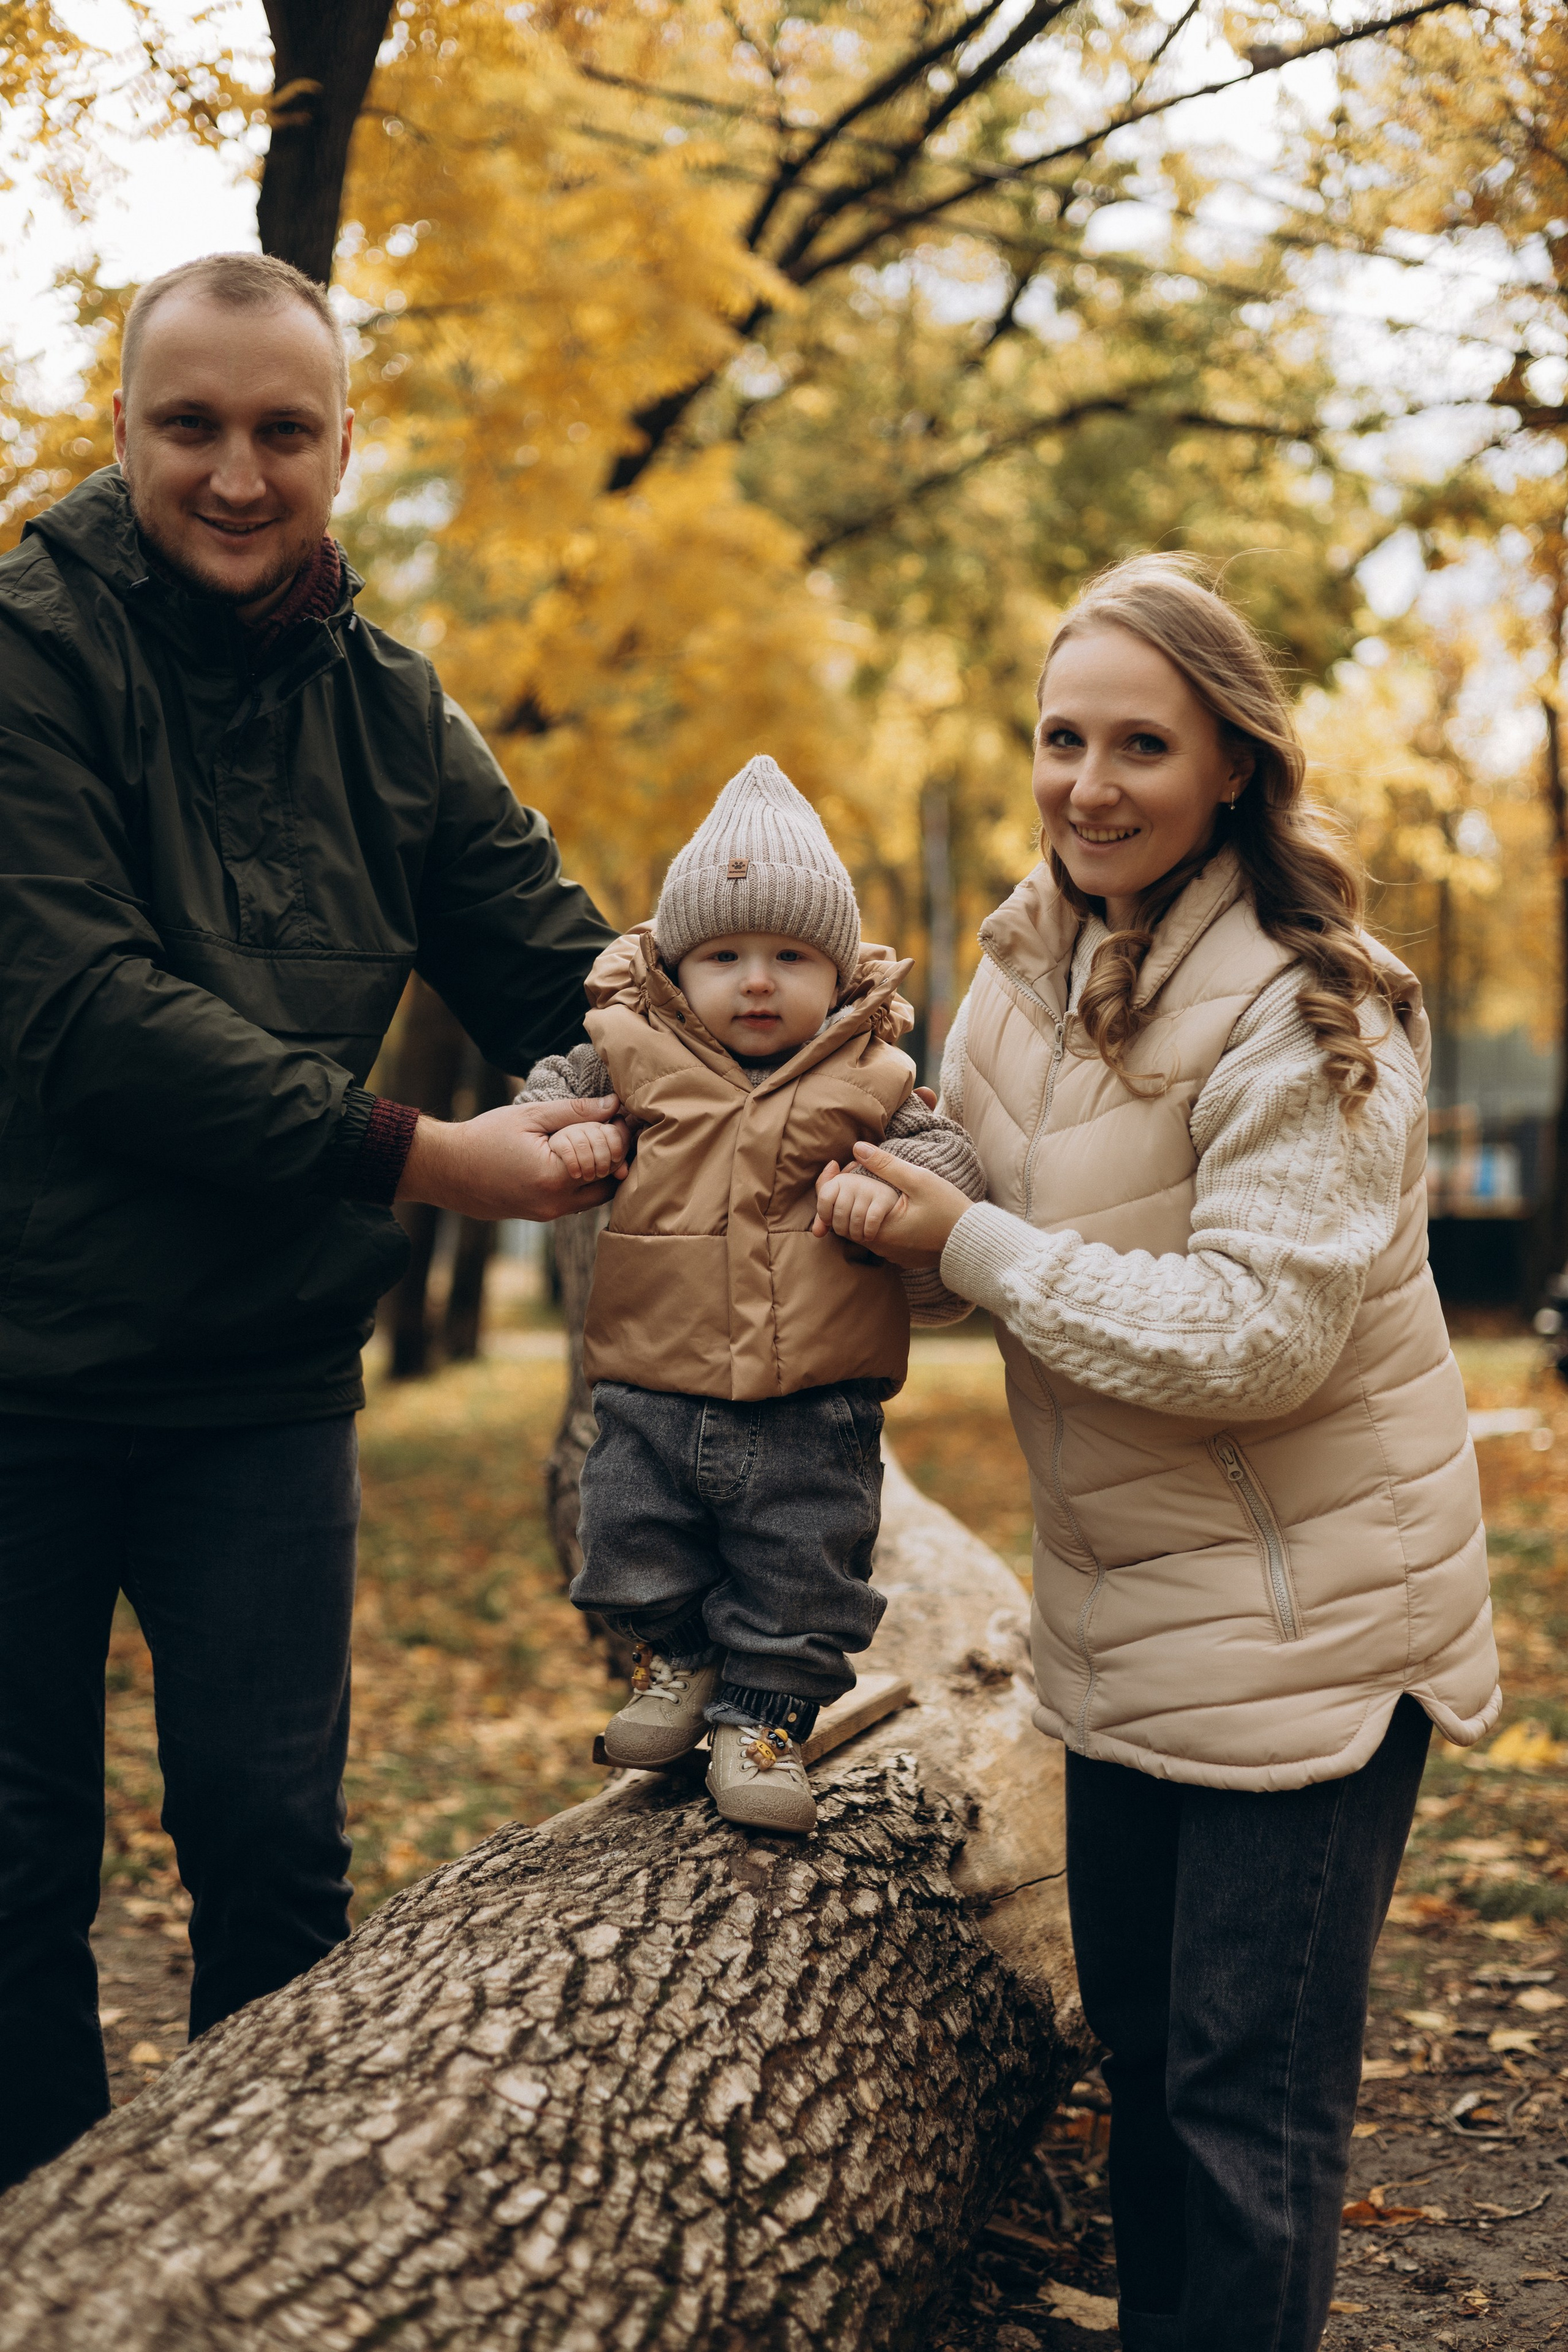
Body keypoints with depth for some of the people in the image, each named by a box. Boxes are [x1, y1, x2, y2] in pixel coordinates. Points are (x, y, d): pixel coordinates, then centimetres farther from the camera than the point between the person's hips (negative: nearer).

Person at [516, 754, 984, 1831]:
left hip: (812, 1413, -1)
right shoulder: (638, 1058, 2)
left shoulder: (866, 1081, -1)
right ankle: (679, 1654, 39)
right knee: (635, 1553, 12)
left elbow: (946, 1153, 0)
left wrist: (887, 1184, -21)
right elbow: (553, 1084, 15)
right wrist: (563, 1135, -7)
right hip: (655, 1394, 1)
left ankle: (764, 1713, 28)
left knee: (803, 1578, 8)